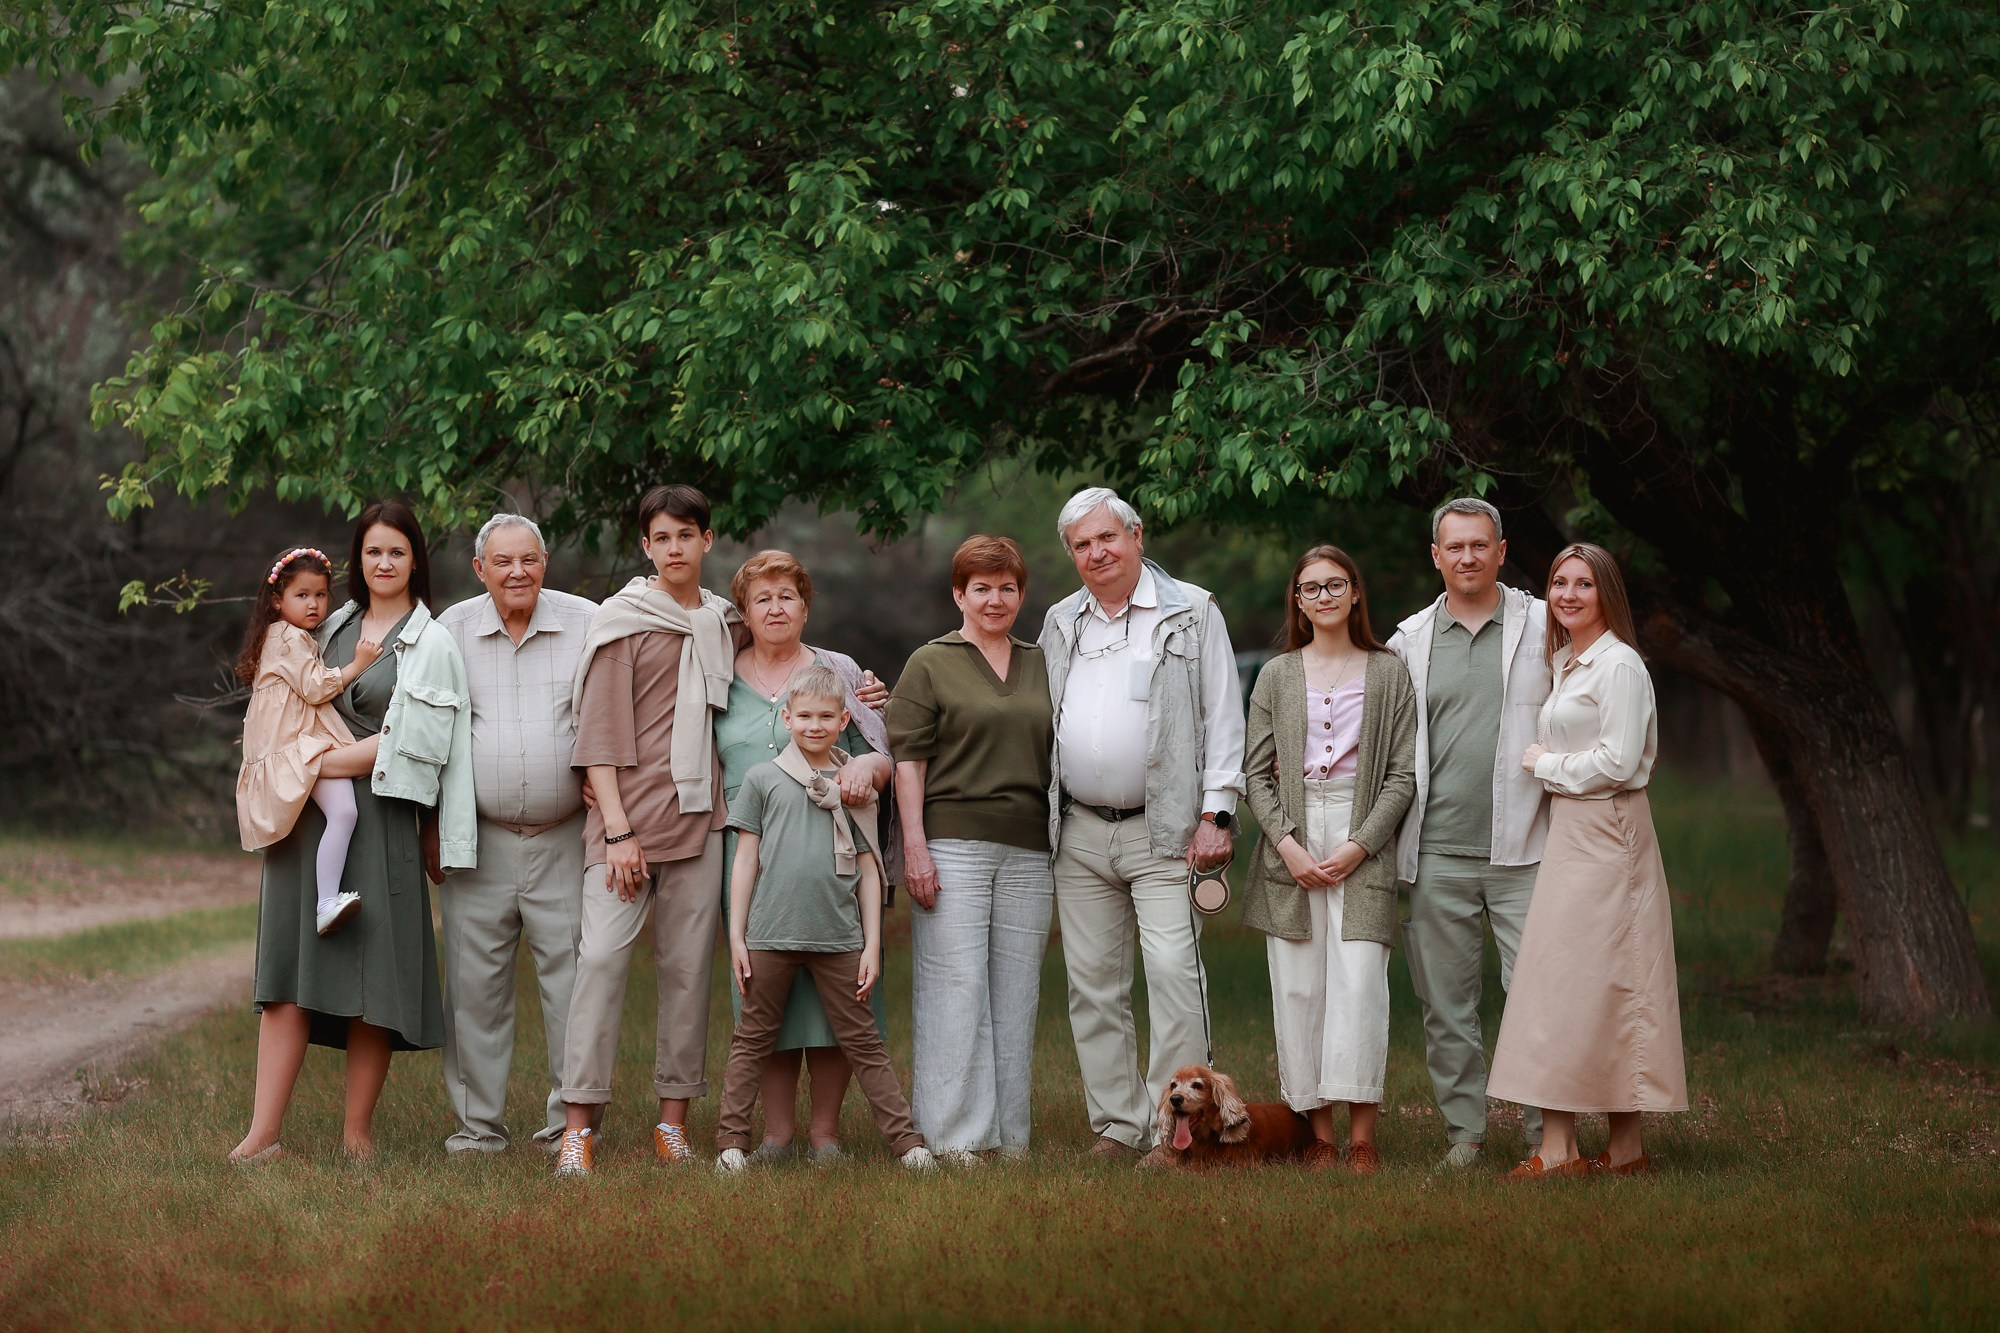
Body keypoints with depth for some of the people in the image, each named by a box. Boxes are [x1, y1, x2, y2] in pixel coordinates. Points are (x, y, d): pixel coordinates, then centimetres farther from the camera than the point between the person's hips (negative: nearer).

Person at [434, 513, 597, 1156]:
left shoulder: (587, 623, 2)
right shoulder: (451, 629, 5)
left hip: (565, 838, -1)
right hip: (477, 839, 1)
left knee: (571, 977, -1)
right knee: (475, 982, 3)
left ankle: (572, 1122, 8)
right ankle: (477, 1125, 11)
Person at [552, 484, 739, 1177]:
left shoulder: (725, 623, 15)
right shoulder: (622, 620, 0)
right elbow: (601, 732, -5)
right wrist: (617, 828, -12)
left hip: (700, 815, 4)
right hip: (627, 814, -4)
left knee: (688, 965, 3)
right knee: (603, 955, -11)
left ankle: (674, 1117, 7)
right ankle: (579, 1124, -11)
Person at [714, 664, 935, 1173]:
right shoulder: (763, 779, 7)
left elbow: (867, 870, 11)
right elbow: (746, 860, 6)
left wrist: (873, 944, 6)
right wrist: (736, 936, 2)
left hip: (839, 938, 1)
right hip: (770, 935, -1)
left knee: (863, 1042, 3)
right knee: (753, 1040, 5)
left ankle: (905, 1137, 3)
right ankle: (731, 1140, 8)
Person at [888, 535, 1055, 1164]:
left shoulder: (1041, 667, 17)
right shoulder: (930, 664, 4)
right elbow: (908, 759, -2)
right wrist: (915, 845, -12)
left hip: (1028, 852, 4)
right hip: (952, 846, -4)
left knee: (1016, 992, 4)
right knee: (955, 987, -7)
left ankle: (1011, 1134, 9)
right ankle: (953, 1136, -5)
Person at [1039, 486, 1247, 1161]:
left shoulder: (1192, 613, 2)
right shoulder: (1060, 624, 15)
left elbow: (1224, 719, -1)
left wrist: (1216, 813, -8)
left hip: (1164, 829, -5)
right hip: (1078, 833, 5)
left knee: (1174, 973, -13)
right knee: (1093, 984, 5)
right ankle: (1117, 1126, 12)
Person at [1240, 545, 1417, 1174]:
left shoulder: (1388, 673, 7)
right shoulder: (1277, 676, 12)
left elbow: (1403, 774, 3)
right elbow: (1256, 770, 8)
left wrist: (1359, 845, -8)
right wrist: (1286, 843, -7)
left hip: (1363, 843, -2)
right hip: (1291, 843, 2)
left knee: (1359, 982, -12)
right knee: (1298, 988, -1)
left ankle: (1362, 1138, -9)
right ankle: (1320, 1134, 4)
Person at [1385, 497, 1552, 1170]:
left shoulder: (1543, 626, 5)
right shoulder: (1409, 640, 11)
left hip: (1522, 849, -2)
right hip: (1438, 854, 2)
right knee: (1446, 1001, 6)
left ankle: (1547, 1132, 1)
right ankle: (1464, 1132, 14)